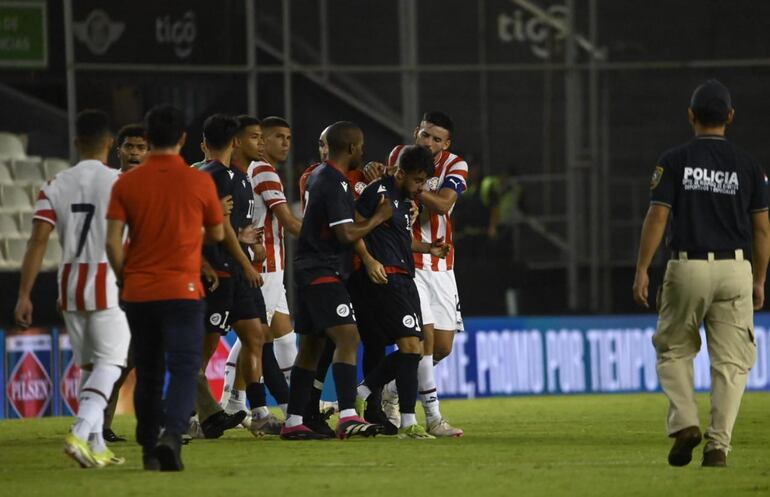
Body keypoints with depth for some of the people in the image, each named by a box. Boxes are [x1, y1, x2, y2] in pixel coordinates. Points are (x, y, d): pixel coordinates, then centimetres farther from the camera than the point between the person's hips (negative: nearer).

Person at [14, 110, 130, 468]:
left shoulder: (55, 186, 4)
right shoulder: (118, 183, -6)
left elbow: (38, 240, -4)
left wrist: (24, 295, -4)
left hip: (70, 282, 4)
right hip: (108, 282, -4)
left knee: (87, 365, 14)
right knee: (109, 363, -2)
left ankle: (96, 447, 15)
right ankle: (80, 434, -22)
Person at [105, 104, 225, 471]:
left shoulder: (126, 184, -1)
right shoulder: (200, 182, -3)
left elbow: (113, 241, -6)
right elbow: (217, 234, 9)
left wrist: (125, 280, 8)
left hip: (139, 292, 2)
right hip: (183, 290, -2)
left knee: (148, 373, 13)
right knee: (184, 369, -4)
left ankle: (149, 449, 17)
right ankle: (171, 434, -26)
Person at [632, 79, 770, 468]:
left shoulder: (674, 161, -2)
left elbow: (657, 216, -8)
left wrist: (642, 270, -5)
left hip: (687, 268, -1)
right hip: (735, 270, 1)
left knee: (674, 349, 16)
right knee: (730, 362, 4)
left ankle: (684, 423, -4)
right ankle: (718, 445, -5)